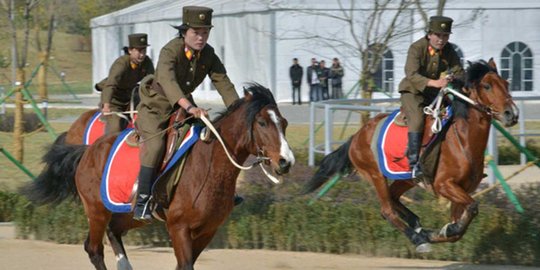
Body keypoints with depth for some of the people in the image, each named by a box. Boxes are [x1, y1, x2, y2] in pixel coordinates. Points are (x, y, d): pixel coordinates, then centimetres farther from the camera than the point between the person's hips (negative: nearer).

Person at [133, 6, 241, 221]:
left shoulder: (208, 55, -8)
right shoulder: (170, 51, -27)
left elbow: (223, 83, -11)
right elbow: (167, 81, -45)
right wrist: (189, 108, -60)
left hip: (183, 105, 7)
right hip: (155, 107, -7)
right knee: (155, 144, -28)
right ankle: (142, 201, -26)